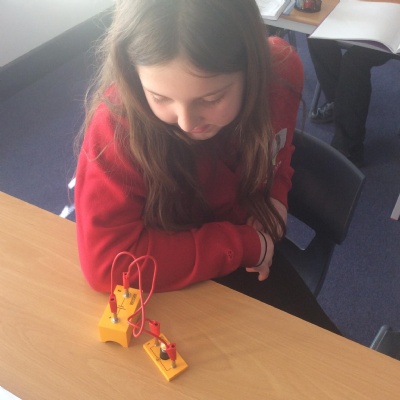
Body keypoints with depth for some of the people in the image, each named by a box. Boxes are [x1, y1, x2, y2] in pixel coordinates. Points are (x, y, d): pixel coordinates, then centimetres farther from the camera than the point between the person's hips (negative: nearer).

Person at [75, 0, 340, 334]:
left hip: (256, 248, 4)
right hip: (174, 284, -3)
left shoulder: (280, 70, -19)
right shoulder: (119, 120, -32)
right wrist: (247, 245, -28)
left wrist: (274, 202, -14)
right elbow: (108, 261, -35)